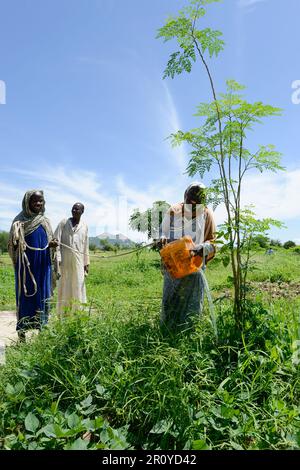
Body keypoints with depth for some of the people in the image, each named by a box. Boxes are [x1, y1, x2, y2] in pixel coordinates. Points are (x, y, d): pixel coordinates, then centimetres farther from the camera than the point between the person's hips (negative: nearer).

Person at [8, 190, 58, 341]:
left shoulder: (45, 221, 7)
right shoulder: (19, 221, -5)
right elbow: (12, 245, -5)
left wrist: (52, 244, -8)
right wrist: (16, 240, -27)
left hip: (43, 266, 4)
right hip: (26, 265, -4)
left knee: (43, 295, 9)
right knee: (25, 295, 3)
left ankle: (42, 326, 22)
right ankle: (23, 329, 15)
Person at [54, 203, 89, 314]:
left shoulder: (84, 226, 9)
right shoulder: (63, 222, 2)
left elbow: (85, 246, 12)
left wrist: (86, 263, 10)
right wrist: (57, 258, -12)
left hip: (78, 261, 2)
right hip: (64, 260, -2)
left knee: (77, 286, 4)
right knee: (64, 287, 3)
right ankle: (62, 313, 12)